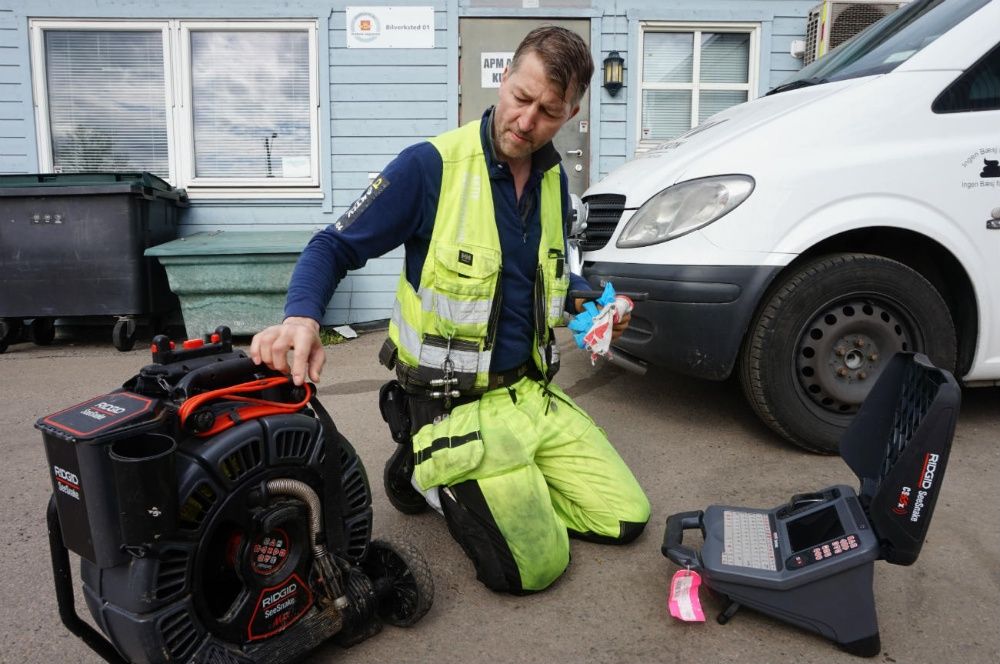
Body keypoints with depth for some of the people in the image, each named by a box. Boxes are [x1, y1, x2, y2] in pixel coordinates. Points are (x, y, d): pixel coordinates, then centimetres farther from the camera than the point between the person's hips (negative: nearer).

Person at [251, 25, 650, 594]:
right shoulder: (430, 166, -17)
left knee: (626, 520, 9)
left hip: (533, 392, 7)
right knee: (533, 569, -11)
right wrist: (302, 316, -33)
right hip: (456, 406, -7)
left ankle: (488, 478, 22)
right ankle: (426, 474, 11)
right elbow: (334, 248, -14)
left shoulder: (554, 179, 4)